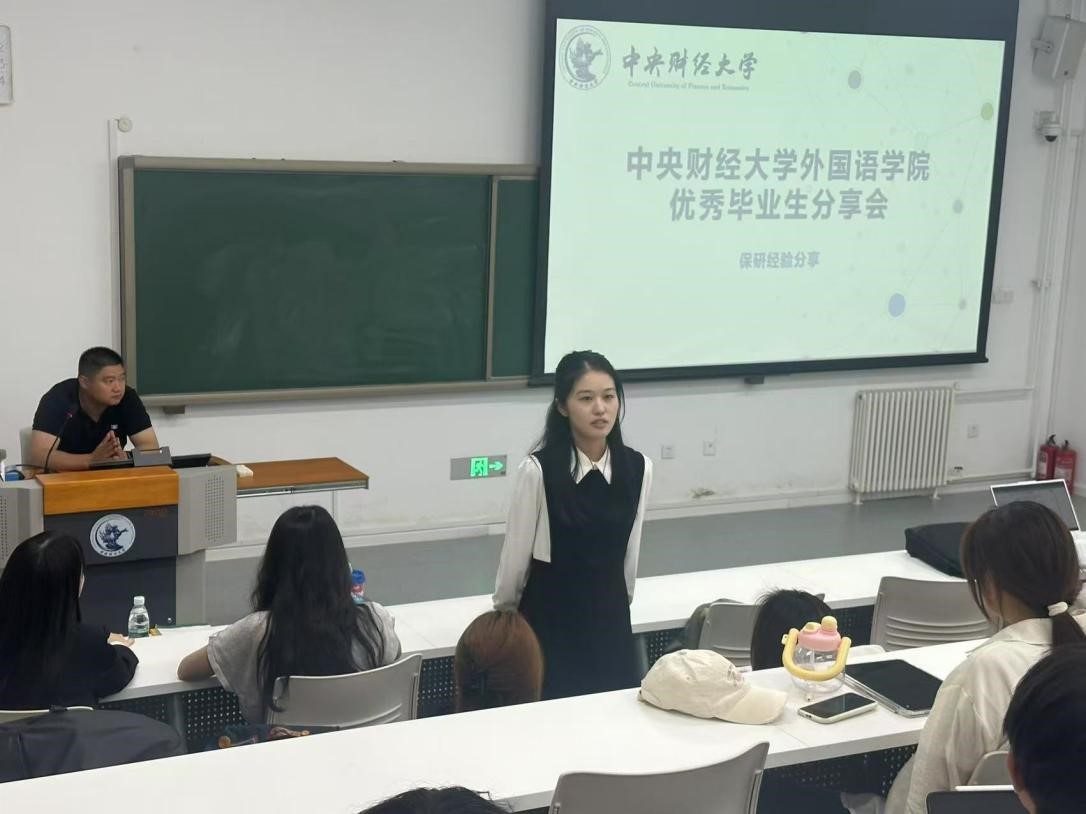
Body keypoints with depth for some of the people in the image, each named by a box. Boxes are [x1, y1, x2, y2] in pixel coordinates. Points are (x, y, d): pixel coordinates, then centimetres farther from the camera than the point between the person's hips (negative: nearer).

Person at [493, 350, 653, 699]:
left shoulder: (638, 468, -4)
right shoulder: (538, 470, -17)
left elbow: (629, 553, 9)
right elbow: (516, 555, -4)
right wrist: (504, 612, 8)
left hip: (610, 623, 4)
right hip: (550, 623, -4)